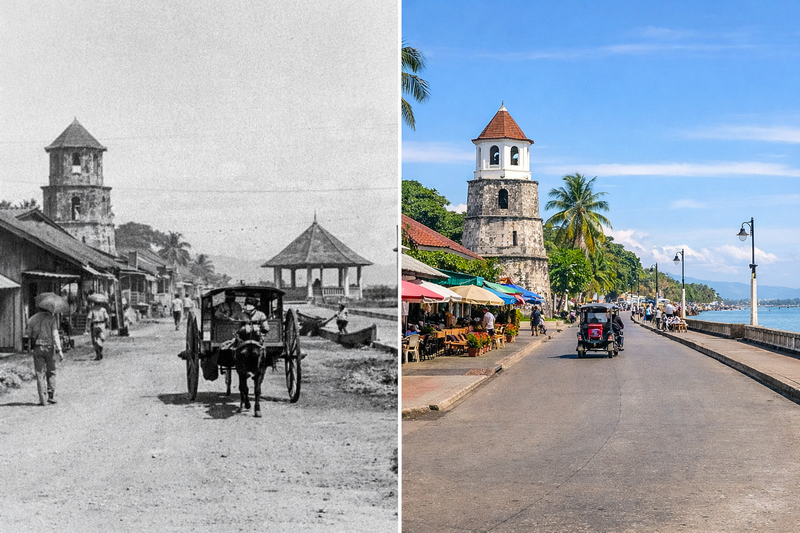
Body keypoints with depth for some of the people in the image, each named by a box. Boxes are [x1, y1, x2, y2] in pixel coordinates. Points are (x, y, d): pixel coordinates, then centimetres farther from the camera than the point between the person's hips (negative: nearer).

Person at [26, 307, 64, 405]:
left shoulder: (32, 319, 5)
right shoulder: (51, 318, -3)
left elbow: (27, 334, 5)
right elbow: (55, 334, -10)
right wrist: (59, 350, -12)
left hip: (37, 348, 2)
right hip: (49, 347, -2)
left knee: (40, 374, 3)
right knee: (51, 373, 13)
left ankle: (43, 399, -1)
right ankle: (51, 396, 8)